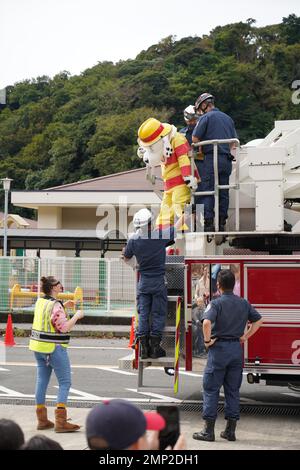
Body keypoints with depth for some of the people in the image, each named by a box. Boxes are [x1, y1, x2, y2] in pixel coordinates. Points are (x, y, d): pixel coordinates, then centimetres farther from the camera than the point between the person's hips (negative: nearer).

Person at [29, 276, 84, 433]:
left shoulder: (40, 301, 7)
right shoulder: (55, 305, -19)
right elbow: (64, 327, -22)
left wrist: (64, 306, 20)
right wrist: (77, 316, -10)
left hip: (38, 345, 9)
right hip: (54, 348, -9)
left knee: (42, 380, 12)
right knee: (65, 383, -3)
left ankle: (42, 420, 17)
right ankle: (60, 421, -9)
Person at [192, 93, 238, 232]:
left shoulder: (206, 118, -3)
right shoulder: (228, 118, 18)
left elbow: (195, 138, -7)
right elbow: (234, 141, 19)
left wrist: (201, 148, 10)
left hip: (211, 158, -6)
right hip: (227, 160, 7)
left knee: (205, 191, -6)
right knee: (223, 192, 8)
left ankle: (208, 222, -15)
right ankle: (221, 223, 9)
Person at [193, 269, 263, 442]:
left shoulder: (216, 303, -11)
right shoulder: (244, 303, 6)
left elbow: (207, 322, -26)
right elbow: (258, 320, 14)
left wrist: (207, 340, -12)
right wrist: (245, 336, 14)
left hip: (219, 348, -5)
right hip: (237, 349, 5)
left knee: (211, 389, 2)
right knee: (233, 390, 11)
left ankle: (208, 430, 2)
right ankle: (231, 430, 13)